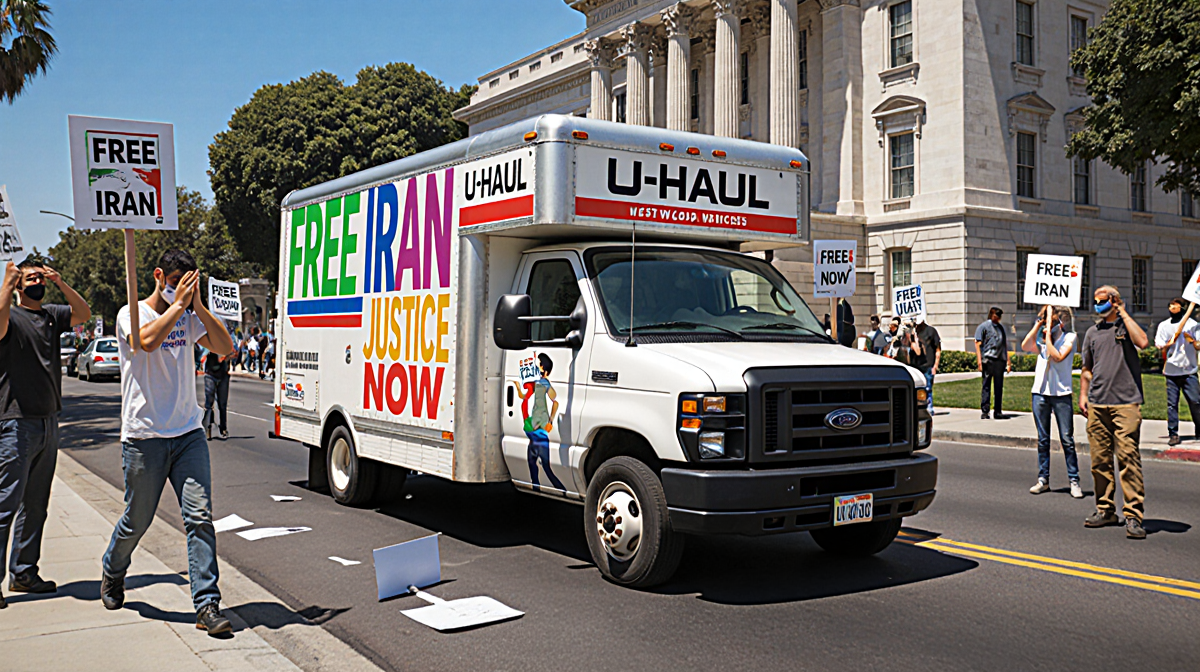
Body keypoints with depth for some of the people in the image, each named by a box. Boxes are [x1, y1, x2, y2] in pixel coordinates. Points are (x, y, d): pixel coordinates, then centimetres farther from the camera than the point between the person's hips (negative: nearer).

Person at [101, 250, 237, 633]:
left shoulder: (188, 318, 11)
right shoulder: (132, 315, -3)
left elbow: (225, 347, -1)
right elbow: (148, 340, -26)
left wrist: (197, 305, -6)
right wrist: (178, 303, -15)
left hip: (188, 433, 3)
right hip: (144, 437, -3)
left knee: (199, 517, -6)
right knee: (137, 520, 10)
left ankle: (207, 605, -4)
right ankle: (112, 575, 41)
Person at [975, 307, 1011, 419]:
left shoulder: (1001, 327, 22)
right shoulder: (983, 326, 5)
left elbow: (1005, 345, 24)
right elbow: (978, 344, -1)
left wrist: (1008, 362, 18)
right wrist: (980, 361, -10)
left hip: (1000, 360, 5)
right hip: (988, 359, -5)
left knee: (999, 387, 6)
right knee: (986, 386, -4)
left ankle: (998, 411, 11)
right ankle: (985, 411, -2)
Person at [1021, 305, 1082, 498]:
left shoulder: (1069, 337, 0)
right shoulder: (1041, 338, 13)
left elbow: (1057, 357, -15)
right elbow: (1025, 346, -7)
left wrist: (1048, 332, -12)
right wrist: (1038, 324, -5)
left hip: (1061, 393, -4)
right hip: (1040, 392, 4)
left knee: (1067, 440, -3)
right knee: (1043, 439, 9)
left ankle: (1074, 481, 4)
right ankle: (1043, 479, 15)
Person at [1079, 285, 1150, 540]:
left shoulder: (1127, 326, 5)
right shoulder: (1093, 332, 18)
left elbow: (1142, 342, -18)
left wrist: (1124, 314, -9)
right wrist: (1083, 395, 13)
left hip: (1125, 403, -5)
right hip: (1097, 404, 5)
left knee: (1128, 457, -10)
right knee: (1099, 459, 7)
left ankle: (1133, 515, -8)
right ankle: (1105, 509, 17)